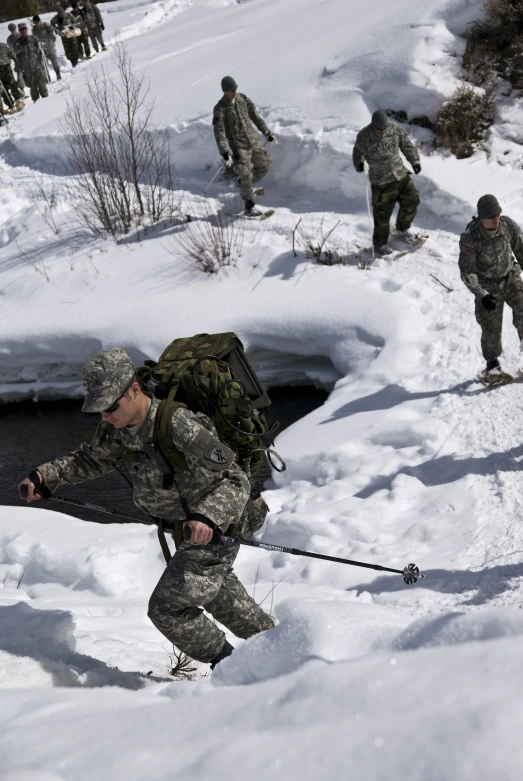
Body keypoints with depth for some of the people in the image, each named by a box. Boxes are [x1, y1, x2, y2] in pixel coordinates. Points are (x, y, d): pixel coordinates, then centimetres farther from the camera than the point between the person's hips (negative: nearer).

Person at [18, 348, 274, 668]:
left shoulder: (180, 427, -35)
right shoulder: (118, 428, -10)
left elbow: (236, 481, -31)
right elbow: (91, 459, 9)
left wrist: (207, 516, -48)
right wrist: (45, 476, -7)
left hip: (218, 528, -9)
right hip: (189, 524, 9)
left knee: (167, 608, -9)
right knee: (214, 587, 30)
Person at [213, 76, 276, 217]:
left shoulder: (243, 99, 3)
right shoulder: (220, 109, -14)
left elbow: (255, 116, 14)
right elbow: (219, 132, -20)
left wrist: (267, 133, 17)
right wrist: (225, 153, -30)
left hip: (254, 141, 6)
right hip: (238, 146, -6)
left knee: (265, 165, 12)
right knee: (245, 175, -9)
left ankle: (243, 183, 33)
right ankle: (249, 206, 5)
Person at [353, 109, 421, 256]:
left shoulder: (394, 128, -5)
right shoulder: (364, 136, -15)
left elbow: (407, 144, 8)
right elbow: (358, 153, -5)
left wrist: (415, 160, 4)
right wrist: (359, 164, -27)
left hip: (401, 174, 5)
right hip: (381, 182, -5)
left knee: (412, 200, 12)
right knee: (382, 213, -4)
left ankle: (403, 229, 38)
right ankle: (380, 243, 15)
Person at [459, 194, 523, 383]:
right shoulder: (469, 237, -24)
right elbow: (467, 272, -19)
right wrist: (481, 295, -28)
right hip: (487, 285, -2)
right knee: (490, 328, 1)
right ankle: (492, 364, 23)